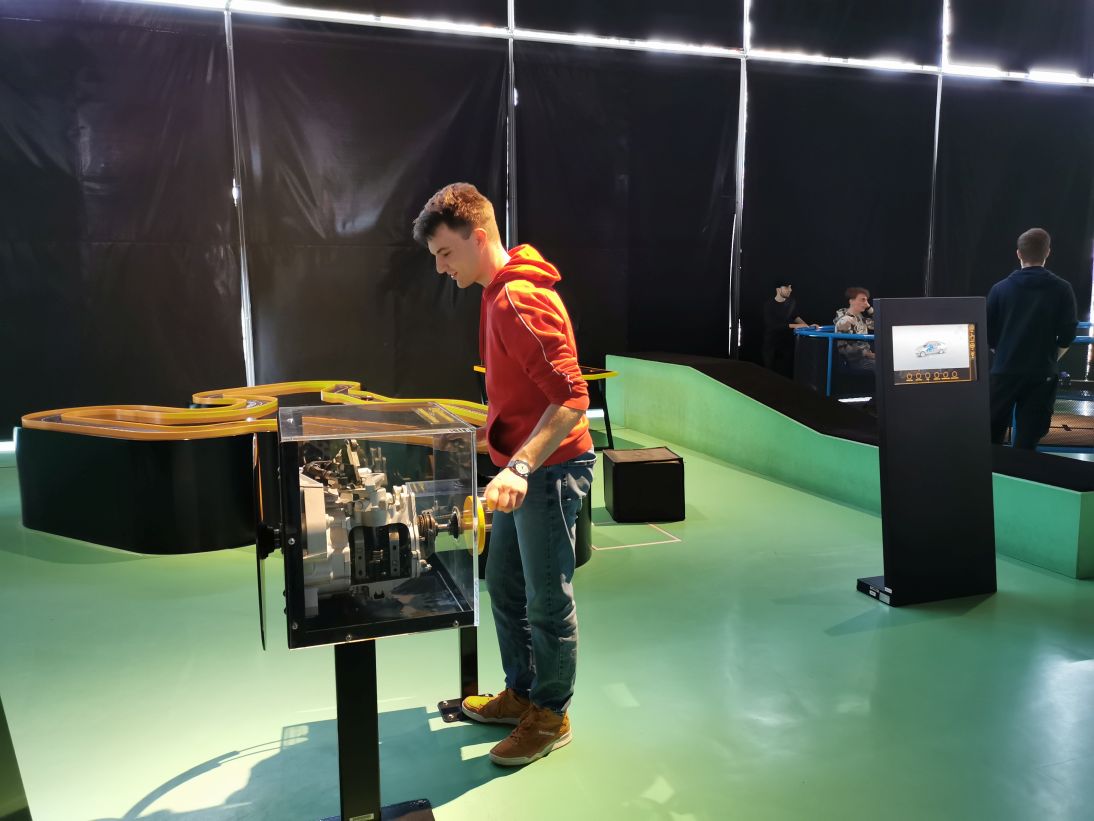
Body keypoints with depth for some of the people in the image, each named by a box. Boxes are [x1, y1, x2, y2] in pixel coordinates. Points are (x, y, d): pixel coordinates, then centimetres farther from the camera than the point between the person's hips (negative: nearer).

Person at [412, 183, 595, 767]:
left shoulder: (521, 301, -22)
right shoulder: (499, 292, 10)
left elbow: (572, 397, -28)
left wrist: (522, 466, -36)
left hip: (549, 470, -10)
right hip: (522, 468, 10)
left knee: (547, 602, 5)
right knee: (503, 586, 20)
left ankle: (550, 717, 24)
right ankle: (520, 693, 37)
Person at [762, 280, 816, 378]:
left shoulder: (792, 302, 1)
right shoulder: (768, 305, -10)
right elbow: (772, 325, -21)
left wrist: (807, 326, 3)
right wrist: (794, 326, -25)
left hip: (787, 343, 3)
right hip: (771, 343, -3)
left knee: (786, 372, -2)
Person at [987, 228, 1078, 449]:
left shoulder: (1000, 288, -2)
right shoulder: (1062, 289, -4)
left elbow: (988, 333, 1)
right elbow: (1067, 336, -3)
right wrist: (1049, 359, 15)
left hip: (1005, 371, 1)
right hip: (1042, 374, 0)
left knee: (991, 437, 10)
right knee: (1027, 438, 4)